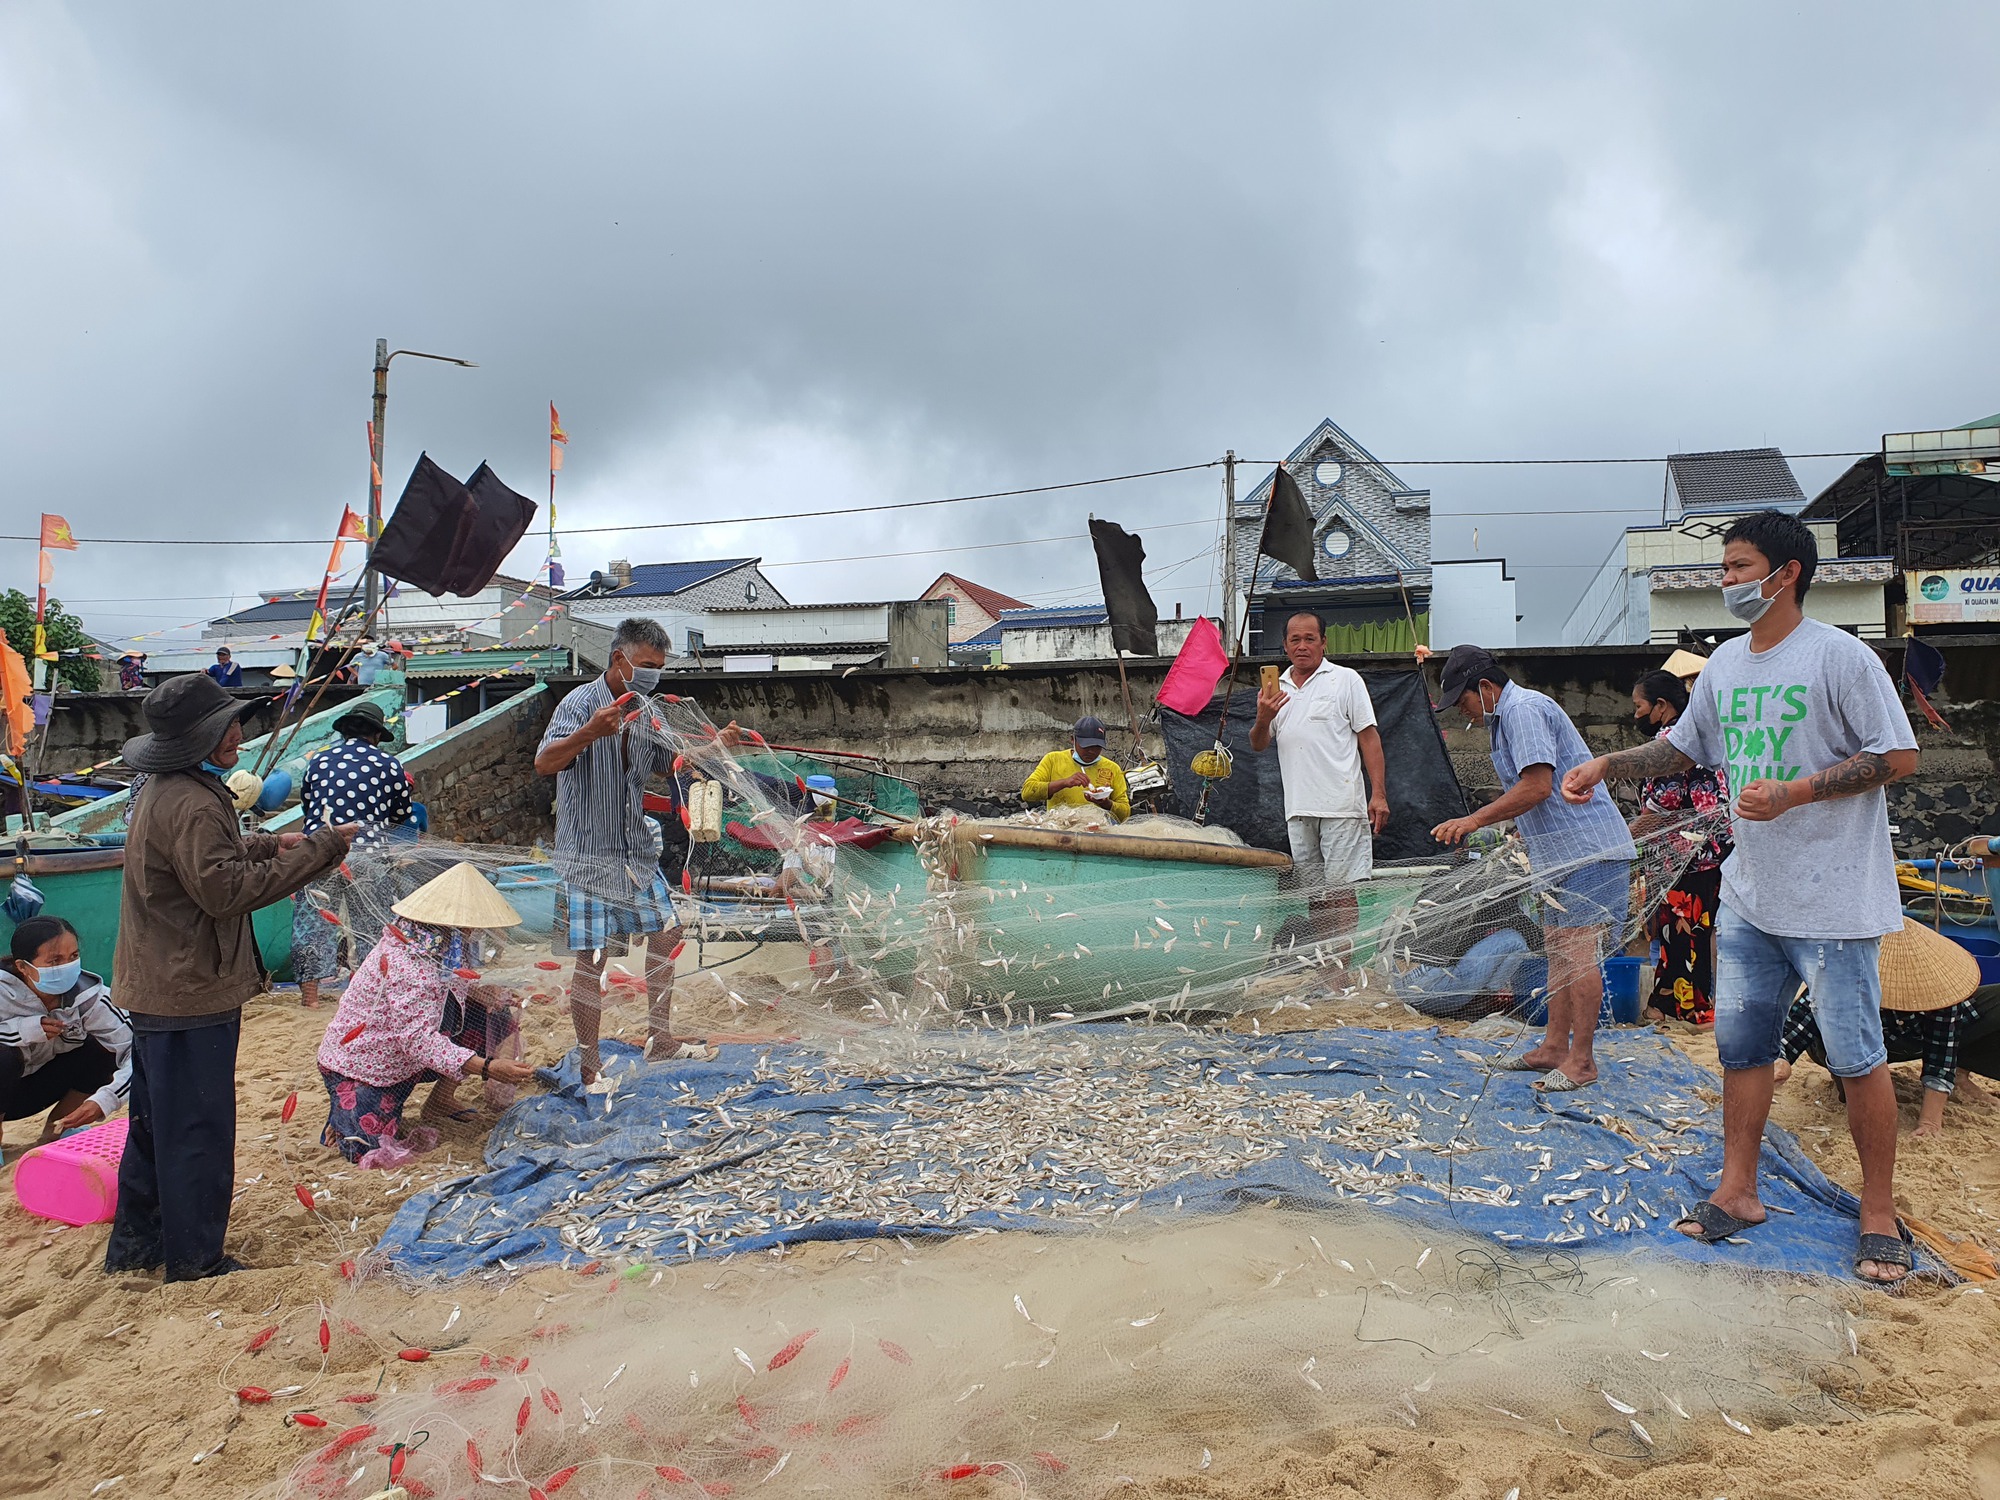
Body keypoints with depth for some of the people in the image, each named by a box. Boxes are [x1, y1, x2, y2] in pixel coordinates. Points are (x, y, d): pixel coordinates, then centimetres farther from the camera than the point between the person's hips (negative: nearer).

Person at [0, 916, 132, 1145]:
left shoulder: (87, 995, -21)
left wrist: (105, 1100, -40)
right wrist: (23, 1029, -38)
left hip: (34, 1088, 3)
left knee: (103, 1048, -19)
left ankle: (56, 1129, 3)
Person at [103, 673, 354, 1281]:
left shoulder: (167, 792, 11)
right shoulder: (190, 804, -23)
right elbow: (223, 889, -27)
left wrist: (270, 843, 8)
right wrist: (315, 851, -24)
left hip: (158, 989, 11)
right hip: (191, 993, -11)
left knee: (157, 1121, 22)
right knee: (198, 1129, 2)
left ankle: (135, 1244, 35)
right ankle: (195, 1261, 15)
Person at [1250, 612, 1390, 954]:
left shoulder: (1346, 679, 3)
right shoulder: (1276, 688, 16)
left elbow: (1369, 737, -1)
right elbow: (1258, 746, 17)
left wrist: (1378, 793, -10)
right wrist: (1263, 719, -6)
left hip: (1341, 806, -5)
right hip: (1298, 808, 5)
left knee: (1341, 889, -7)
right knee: (1314, 894, 10)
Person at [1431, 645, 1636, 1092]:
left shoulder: (1524, 710, -15)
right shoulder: (1507, 716, 19)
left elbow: (1537, 786, -24)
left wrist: (1475, 820, -21)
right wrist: (1472, 825, 18)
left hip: (1587, 849, -11)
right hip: (1562, 853, 11)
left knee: (1578, 952, -8)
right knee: (1558, 951, 13)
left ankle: (1581, 1060, -3)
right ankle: (1554, 1047, 19)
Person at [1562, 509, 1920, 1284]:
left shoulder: (1839, 656, -12)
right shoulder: (1725, 662, 9)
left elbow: (1898, 755, -14)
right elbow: (1683, 745, 20)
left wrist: (1794, 792, -22)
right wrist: (1607, 765, 7)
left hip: (1833, 899, -7)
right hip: (1749, 895, 7)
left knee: (1856, 1056, 1)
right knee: (1740, 1043, 12)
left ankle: (1879, 1213, 17)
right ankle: (1737, 1192, 25)